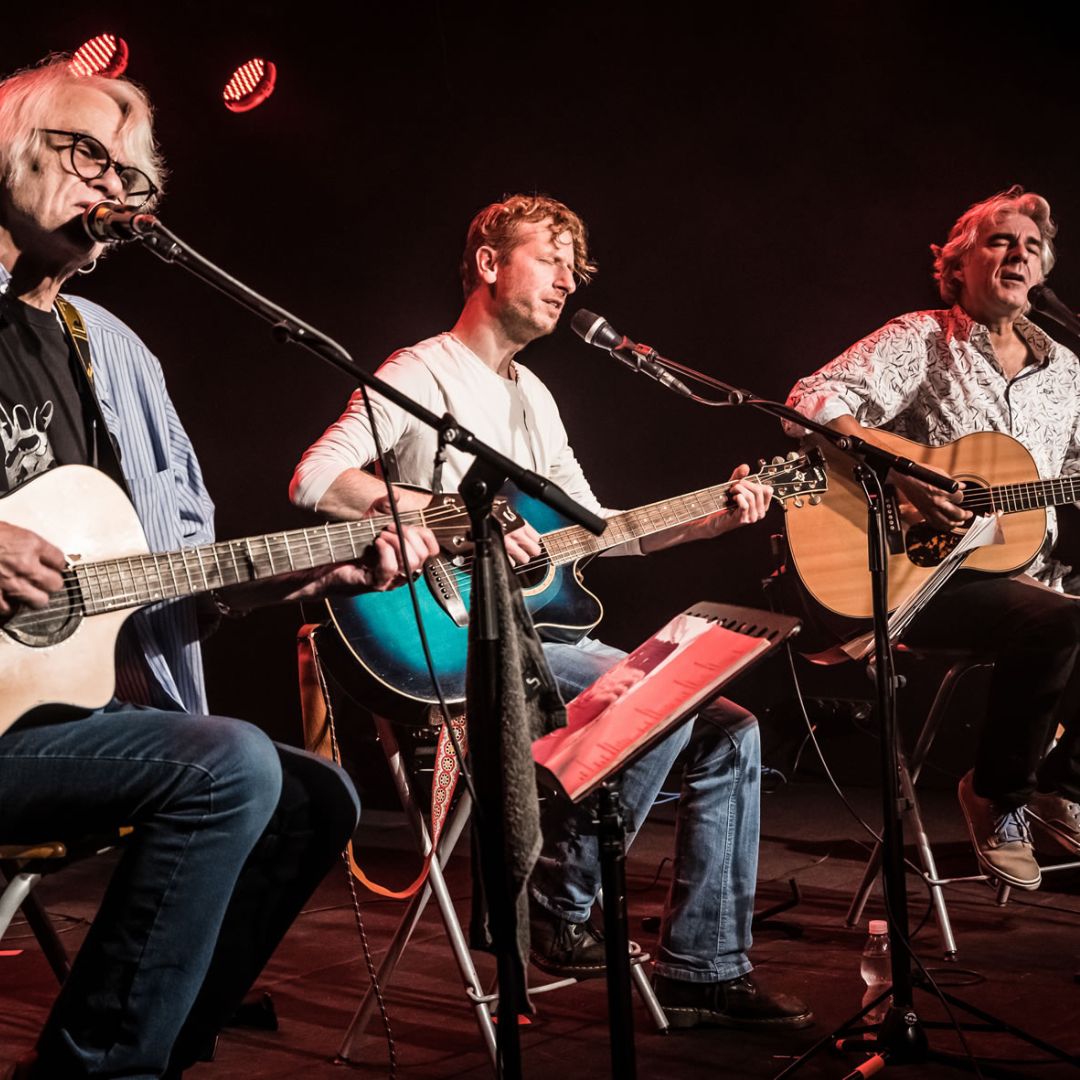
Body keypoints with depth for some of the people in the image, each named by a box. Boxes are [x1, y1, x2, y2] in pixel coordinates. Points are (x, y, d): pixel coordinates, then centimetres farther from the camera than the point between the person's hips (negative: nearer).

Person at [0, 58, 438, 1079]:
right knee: (230, 767, -25)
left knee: (315, 796, 3)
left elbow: (184, 565, 20)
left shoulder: (112, 351, 19)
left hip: (89, 697, 8)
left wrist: (319, 571, 6)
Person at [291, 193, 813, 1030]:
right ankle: (561, 907, -10)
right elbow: (314, 479, -22)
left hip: (539, 629, 9)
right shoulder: (423, 374, -6)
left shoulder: (531, 395, 21)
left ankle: (703, 970, 1)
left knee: (731, 732, -3)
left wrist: (712, 520, 10)